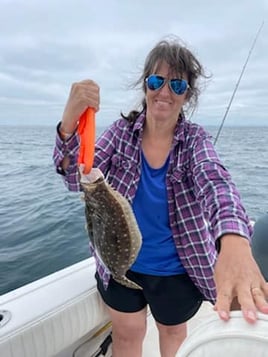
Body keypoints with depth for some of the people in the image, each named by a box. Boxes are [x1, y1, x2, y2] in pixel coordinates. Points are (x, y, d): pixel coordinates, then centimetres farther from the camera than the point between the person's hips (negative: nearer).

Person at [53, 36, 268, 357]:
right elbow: (77, 178, -19)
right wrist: (69, 123, -40)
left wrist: (234, 243, -54)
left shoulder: (195, 139, -13)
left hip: (176, 271, 0)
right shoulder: (121, 131, -10)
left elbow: (215, 182, -33)